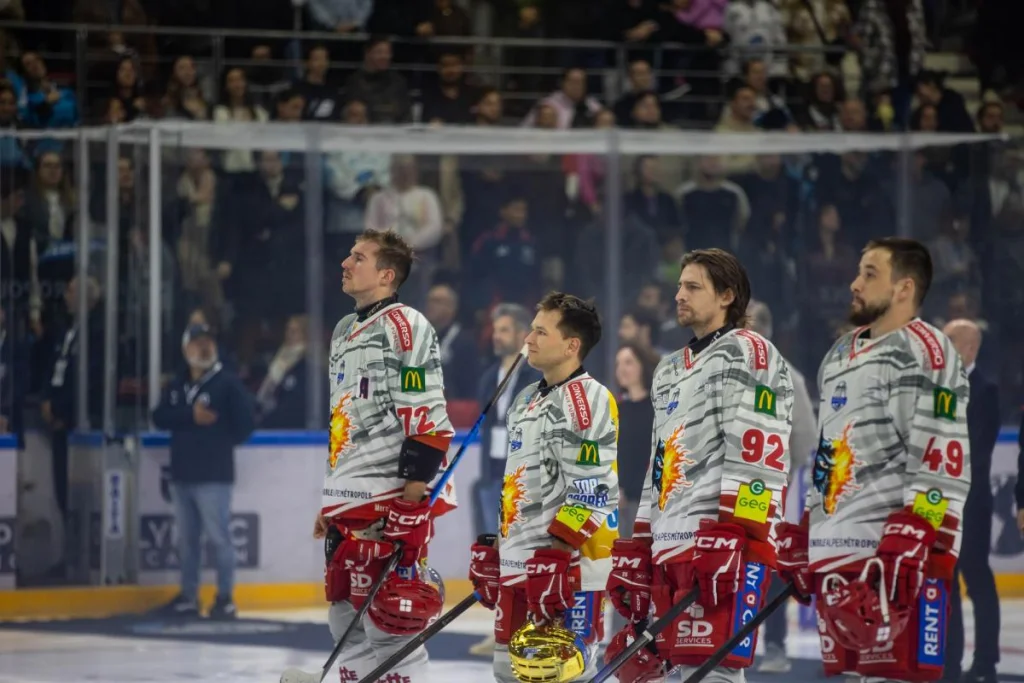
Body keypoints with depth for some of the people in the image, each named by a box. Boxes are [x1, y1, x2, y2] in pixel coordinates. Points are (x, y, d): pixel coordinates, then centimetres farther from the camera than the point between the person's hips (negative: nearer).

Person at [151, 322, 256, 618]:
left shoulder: (227, 383, -4)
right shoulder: (176, 386, 13)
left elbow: (246, 422, -8)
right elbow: (160, 418, -1)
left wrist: (220, 443, -3)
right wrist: (191, 416, -15)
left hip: (213, 474, -6)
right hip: (182, 473, 6)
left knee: (218, 536, -7)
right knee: (186, 538, 11)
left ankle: (225, 599, -2)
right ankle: (188, 597, 17)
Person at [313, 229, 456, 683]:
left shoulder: (404, 326, -8)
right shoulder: (345, 332, 21)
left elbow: (426, 416, -16)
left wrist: (415, 484, -21)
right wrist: (330, 500, 26)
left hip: (393, 493, -10)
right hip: (348, 499, 10)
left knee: (389, 620, -11)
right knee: (347, 617, 11)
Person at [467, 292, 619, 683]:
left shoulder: (587, 398, -11)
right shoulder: (528, 400, 19)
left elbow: (592, 489, -18)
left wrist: (558, 553, -23)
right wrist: (495, 550, 24)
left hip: (568, 564, -10)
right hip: (518, 563, 10)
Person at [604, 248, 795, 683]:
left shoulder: (747, 353, -3)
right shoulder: (670, 370, 26)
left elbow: (760, 456, -13)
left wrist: (733, 540, -22)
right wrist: (636, 551, 22)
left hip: (721, 545, -9)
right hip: (669, 545, 9)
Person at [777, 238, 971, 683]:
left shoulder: (922, 351, -8)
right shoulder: (840, 356, 22)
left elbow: (942, 467, -16)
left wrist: (909, 550, -23)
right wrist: (803, 540, 24)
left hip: (894, 556, -9)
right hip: (834, 554, 9)